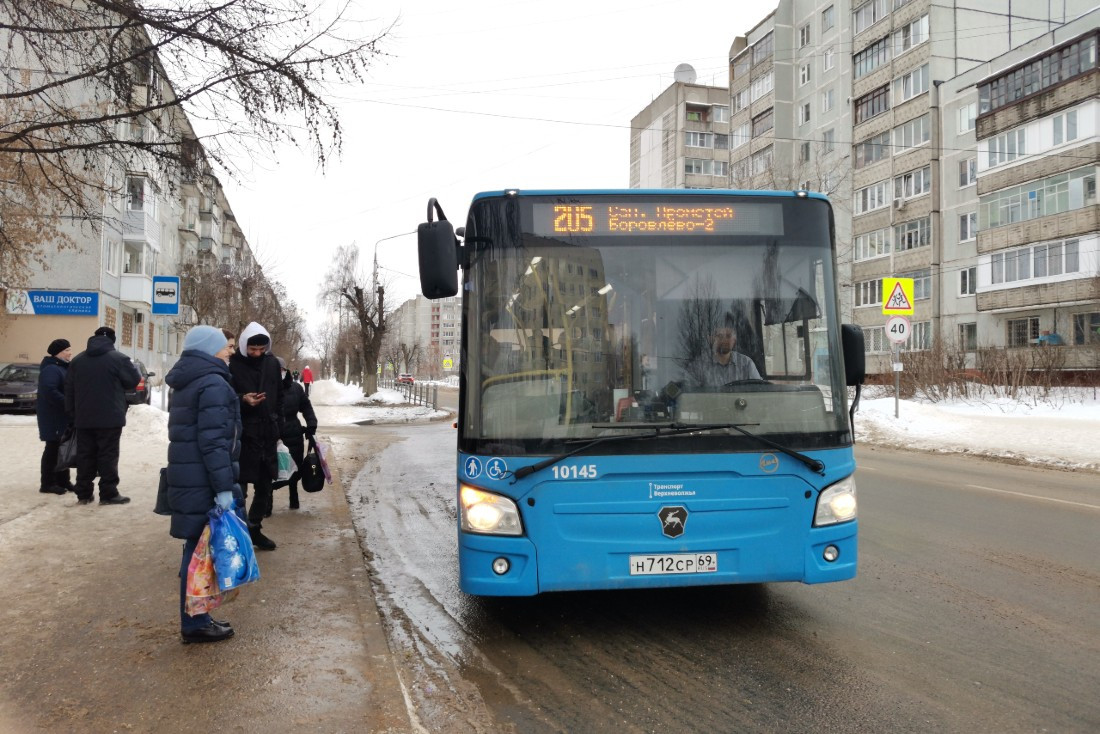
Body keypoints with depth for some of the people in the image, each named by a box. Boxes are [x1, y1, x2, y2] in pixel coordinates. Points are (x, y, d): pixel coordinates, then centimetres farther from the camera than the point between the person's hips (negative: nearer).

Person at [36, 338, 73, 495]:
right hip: (53, 417, -10)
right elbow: (49, 391, -29)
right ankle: (47, 483, 1)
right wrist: (68, 404, -26)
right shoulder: (51, 369, -17)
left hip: (63, 416, 10)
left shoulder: (63, 367, 15)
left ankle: (63, 480, 20)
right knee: (53, 448, -5)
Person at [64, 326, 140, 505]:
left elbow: (69, 389, 11)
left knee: (85, 455, 9)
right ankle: (108, 494, -2)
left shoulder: (77, 360, 10)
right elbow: (134, 380, -1)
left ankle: (83, 493, 11)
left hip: (84, 418, 5)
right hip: (110, 417, -5)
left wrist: (71, 415, 15)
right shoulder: (118, 358, -8)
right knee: (108, 456, -2)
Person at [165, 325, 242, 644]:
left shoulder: (186, 384, 17)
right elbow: (214, 442, -21)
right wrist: (224, 487, -21)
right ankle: (194, 624, 5)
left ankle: (195, 618, 22)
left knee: (197, 548, 14)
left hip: (187, 479, 10)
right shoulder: (213, 385, -14)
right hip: (203, 483, -10)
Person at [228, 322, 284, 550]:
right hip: (243, 435, -6)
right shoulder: (232, 365, -10)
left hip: (268, 434, 6)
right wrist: (243, 400, -25)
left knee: (264, 486, 14)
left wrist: (278, 426, 13)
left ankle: (254, 528, 28)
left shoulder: (272, 363, 6)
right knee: (239, 487, -2)